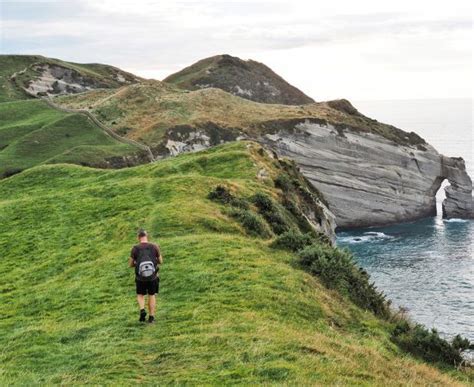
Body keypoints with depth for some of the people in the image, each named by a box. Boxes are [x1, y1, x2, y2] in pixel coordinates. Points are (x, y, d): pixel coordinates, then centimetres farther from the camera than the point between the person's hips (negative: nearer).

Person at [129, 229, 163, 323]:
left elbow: (130, 264, -1)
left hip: (140, 277, -1)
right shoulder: (155, 247, -7)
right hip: (153, 276, 1)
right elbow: (160, 261, 4)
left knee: (140, 295, 20)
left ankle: (142, 310, -5)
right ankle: (151, 317, 16)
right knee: (152, 295, 18)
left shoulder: (135, 248, -9)